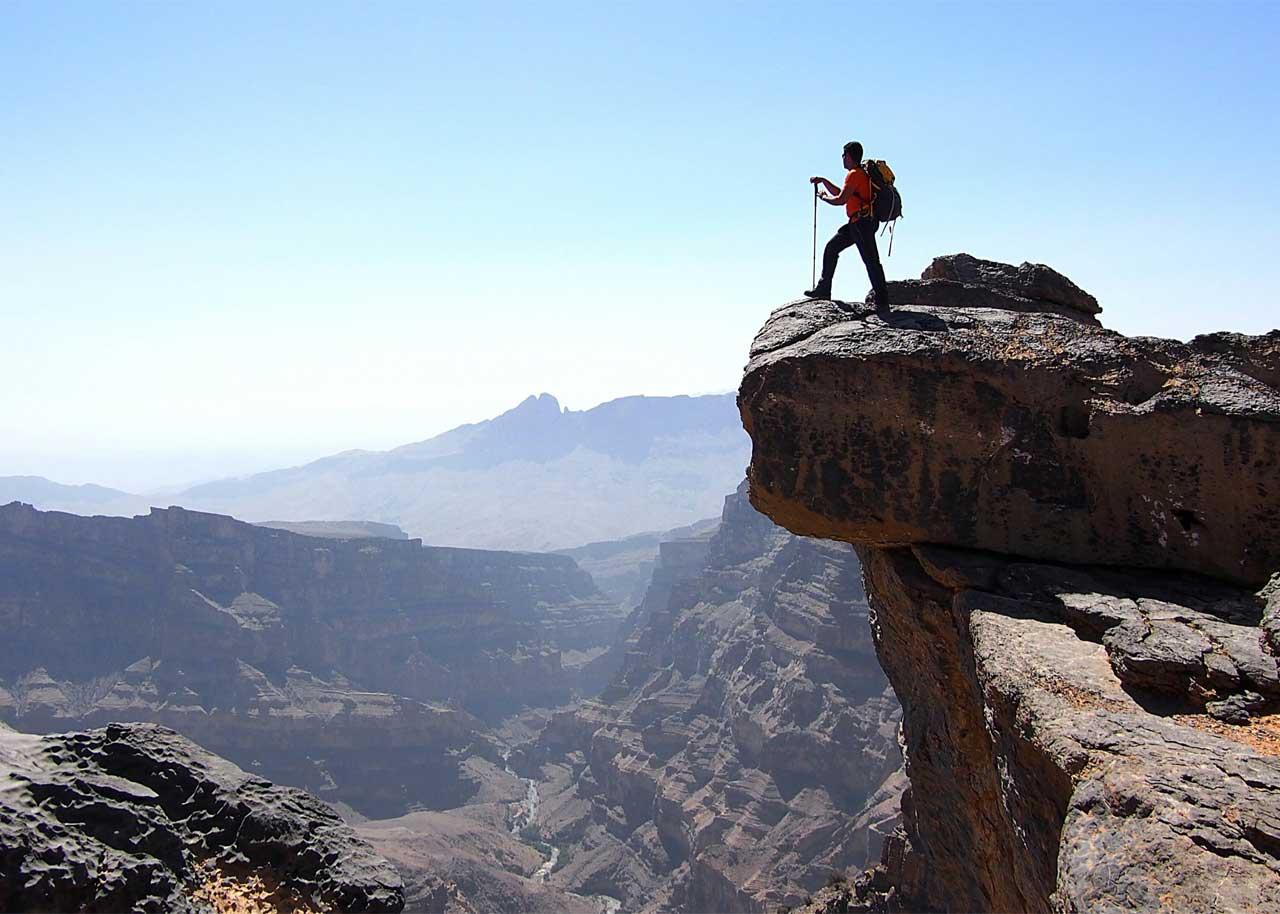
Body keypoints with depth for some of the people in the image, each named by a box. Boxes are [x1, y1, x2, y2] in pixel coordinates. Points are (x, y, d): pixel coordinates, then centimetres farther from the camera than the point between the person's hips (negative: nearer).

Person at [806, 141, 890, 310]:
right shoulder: (862, 173, 21)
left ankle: (882, 301, -14)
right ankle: (823, 289, 19)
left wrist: (823, 196, 1)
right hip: (857, 223, 11)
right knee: (831, 248, 16)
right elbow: (841, 193, 31)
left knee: (871, 261, -12)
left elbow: (840, 200, -17)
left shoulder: (854, 174, -11)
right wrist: (823, 181, 26)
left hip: (862, 222, -11)